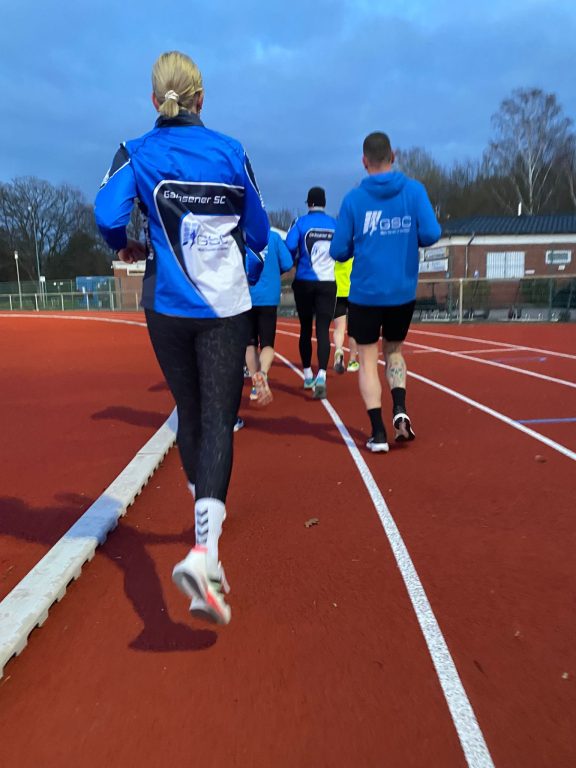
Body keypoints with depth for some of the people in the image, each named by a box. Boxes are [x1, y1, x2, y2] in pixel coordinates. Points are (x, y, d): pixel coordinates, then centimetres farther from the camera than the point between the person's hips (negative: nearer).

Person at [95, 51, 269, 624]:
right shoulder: (230, 151, 3)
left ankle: (207, 518, 37)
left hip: (167, 308, 2)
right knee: (218, 423, -4)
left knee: (190, 417, 17)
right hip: (226, 308, -1)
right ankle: (204, 552, -21)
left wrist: (125, 248, 8)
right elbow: (259, 234, 6)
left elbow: (108, 214, -14)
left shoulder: (136, 154, 2)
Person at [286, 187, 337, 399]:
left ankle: (308, 375, 20)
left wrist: (297, 261, 7)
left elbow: (289, 248, -13)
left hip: (304, 282, 0)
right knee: (323, 330, -3)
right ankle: (321, 375, -21)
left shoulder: (301, 223, -3)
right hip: (327, 283, 1)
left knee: (305, 329, 12)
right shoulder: (335, 224, 4)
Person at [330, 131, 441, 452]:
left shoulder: (354, 198, -4)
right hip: (404, 292, 2)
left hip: (365, 293, -2)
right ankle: (400, 407, 3)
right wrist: (410, 238, 12)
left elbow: (339, 251, -4)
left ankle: (379, 432, 2)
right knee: (394, 350, 23)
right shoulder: (414, 190, 0)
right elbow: (431, 234, -9)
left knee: (368, 360, 8)